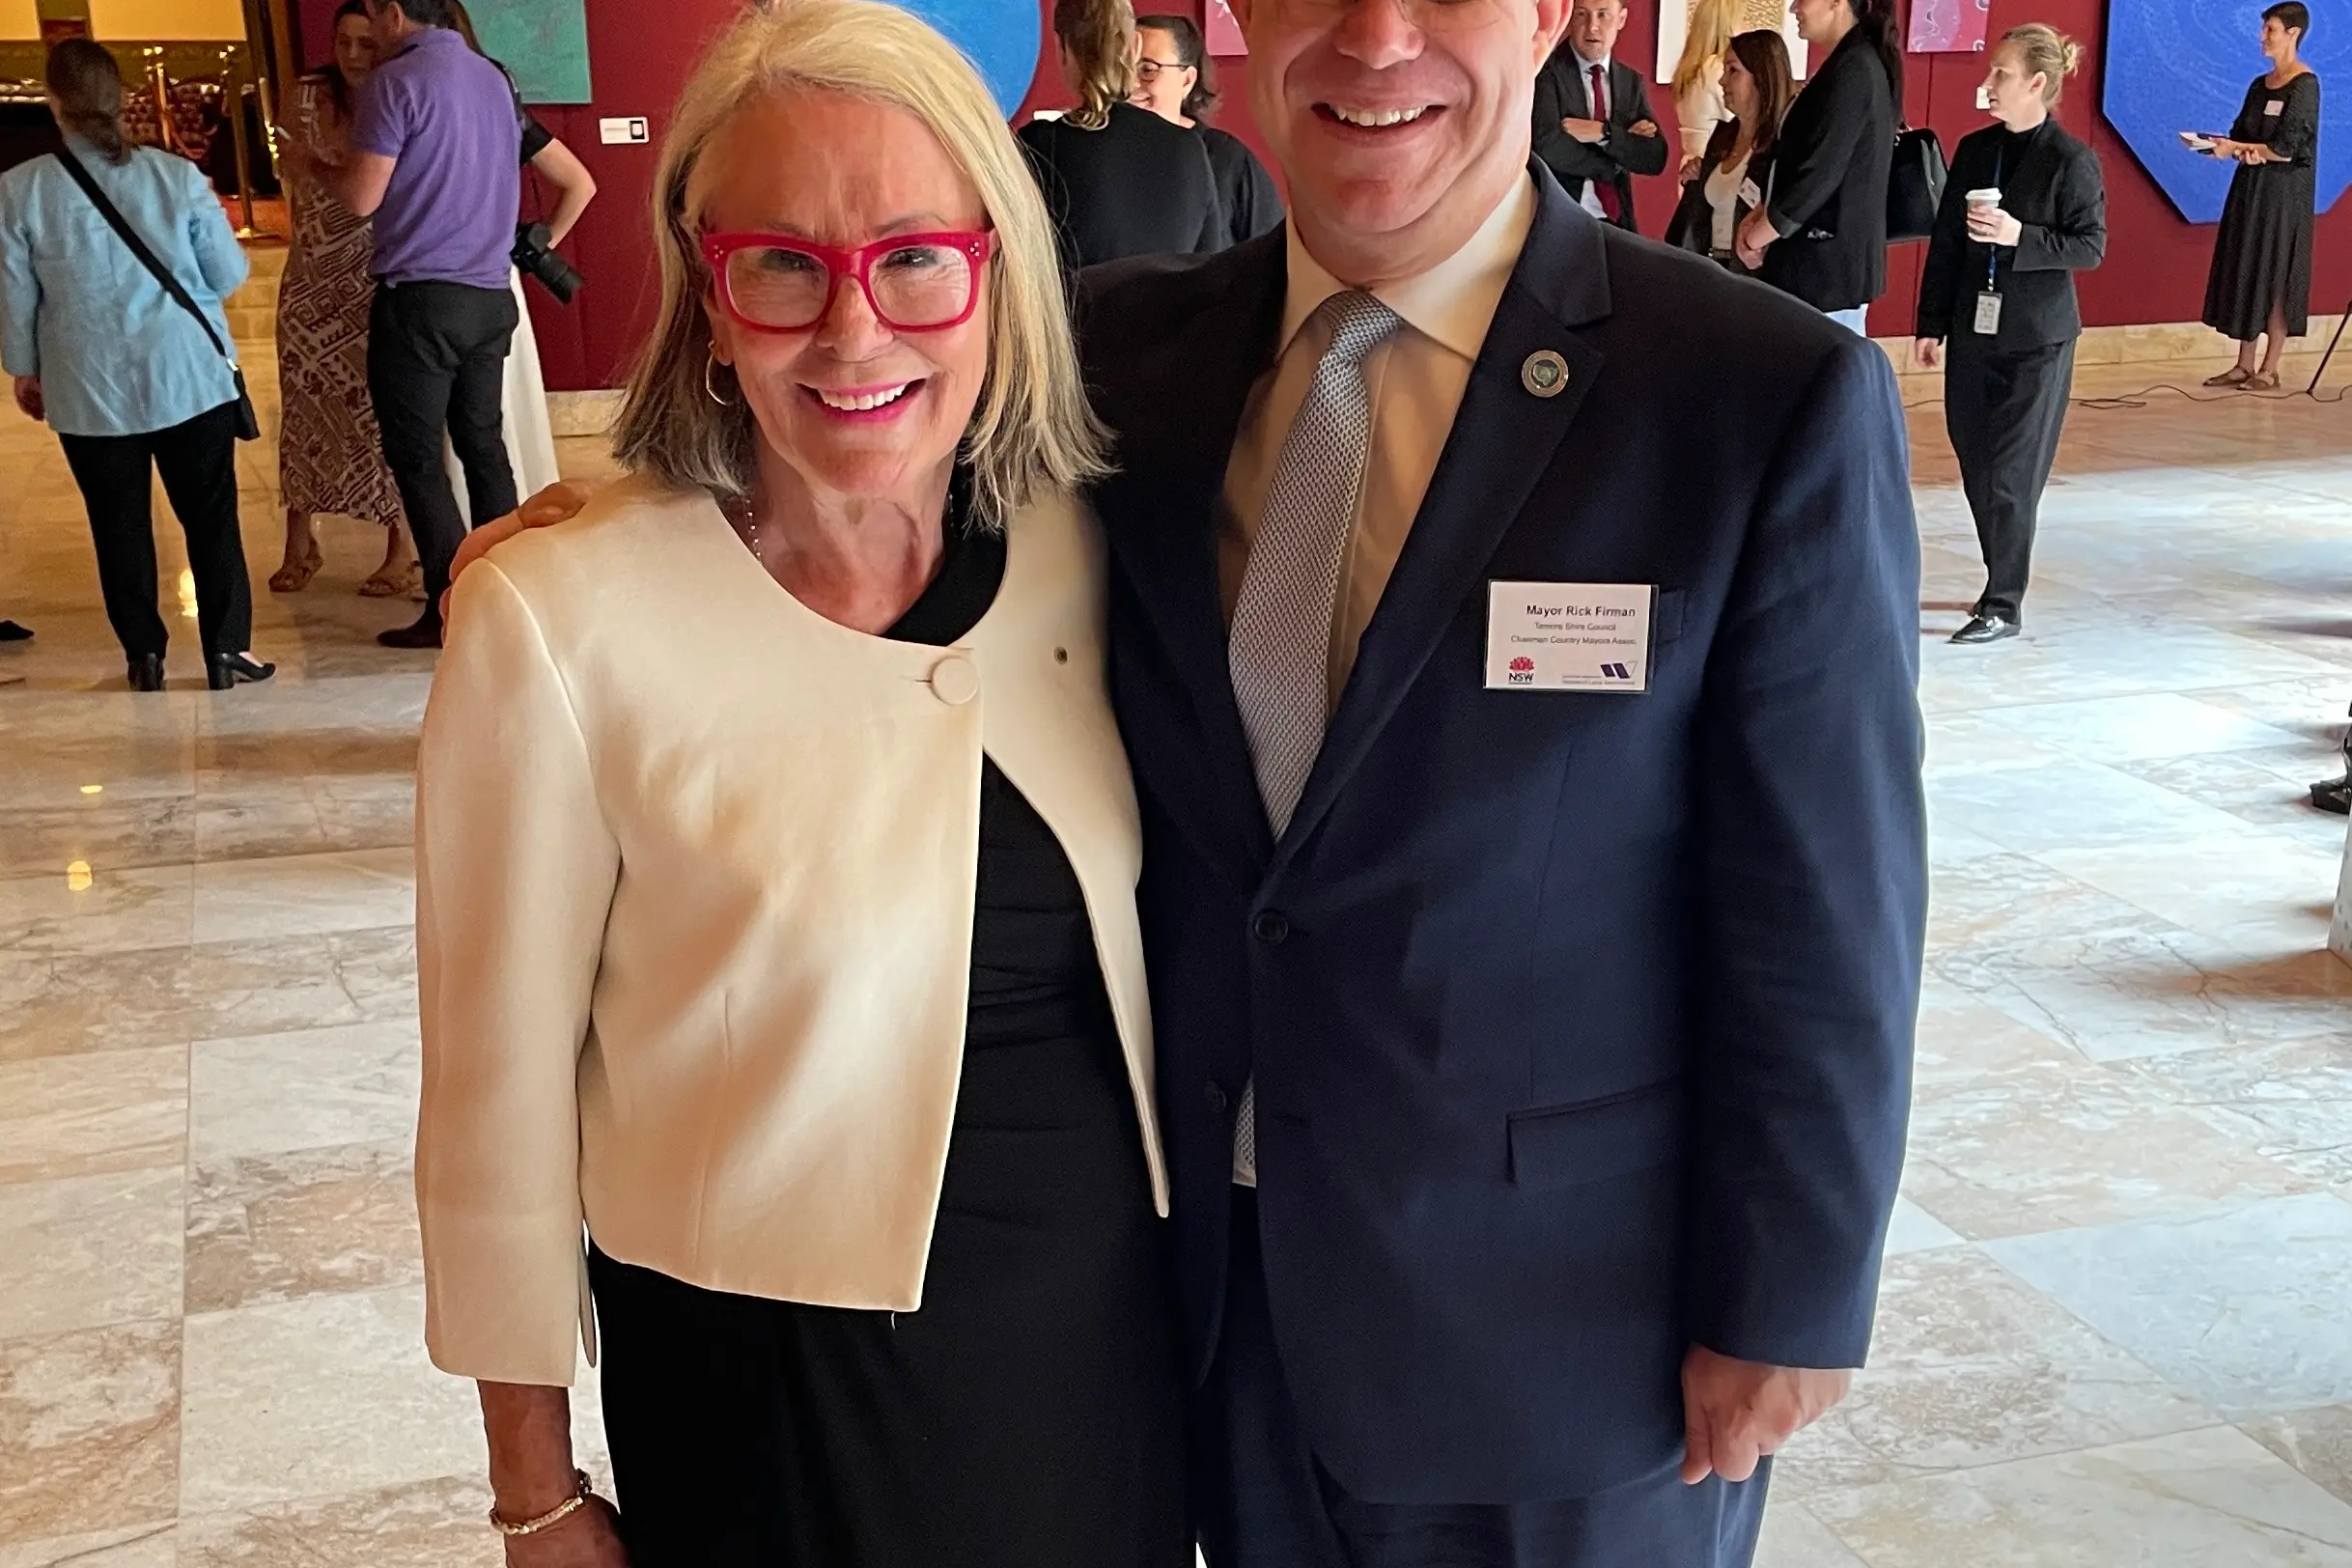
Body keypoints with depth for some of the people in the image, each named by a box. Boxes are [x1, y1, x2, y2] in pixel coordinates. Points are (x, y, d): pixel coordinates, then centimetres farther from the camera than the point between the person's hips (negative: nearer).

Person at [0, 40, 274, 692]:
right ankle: (227, 650, 11)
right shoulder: (177, 175, -8)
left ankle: (144, 655, 19)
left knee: (119, 523, 13)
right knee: (211, 515, 9)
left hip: (90, 390, 0)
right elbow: (230, 275, -2)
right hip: (190, 377, 0)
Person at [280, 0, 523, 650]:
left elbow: (362, 198, -12)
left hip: (421, 298, -7)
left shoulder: (396, 82, -10)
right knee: (483, 443, 13)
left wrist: (314, 166, 7)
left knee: (416, 455, 0)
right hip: (491, 294, 7)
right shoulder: (493, 78, 12)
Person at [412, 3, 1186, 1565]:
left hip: (1113, 1322, 4)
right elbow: (501, 1092, -11)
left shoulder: (1073, 546, -6)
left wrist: (1198, 1244, 11)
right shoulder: (560, 622, -20)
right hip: (776, 1379, -4)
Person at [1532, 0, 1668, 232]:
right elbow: (1549, 147, -23)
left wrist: (1604, 132, -17)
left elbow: (1655, 158, -2)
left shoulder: (1631, 81, 8)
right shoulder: (1546, 71, -8)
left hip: (1616, 222, 5)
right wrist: (1626, 142, -12)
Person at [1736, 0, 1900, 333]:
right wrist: (1763, 213, 6)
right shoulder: (1857, 64, 14)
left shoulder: (1852, 72, -17)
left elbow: (1817, 175, -20)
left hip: (1825, 265, -10)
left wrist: (1753, 238, -9)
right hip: (1836, 262, 10)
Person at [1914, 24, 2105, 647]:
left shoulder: (2072, 161, -9)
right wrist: (1932, 324, 8)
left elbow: (2091, 246, -8)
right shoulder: (1974, 150, 6)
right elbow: (1946, 241, 9)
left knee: (2012, 472, -4)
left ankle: (2004, 605, 2)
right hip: (1973, 331, 6)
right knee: (1976, 465, 9)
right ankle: (2005, 578, 25)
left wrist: (2019, 237, -22)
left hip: (2036, 338, -5)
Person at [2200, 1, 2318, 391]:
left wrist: (2234, 148, -14)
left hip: (2284, 193, -8)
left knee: (2276, 276, -3)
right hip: (2250, 188, 8)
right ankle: (2244, 365, 12)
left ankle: (2269, 371, 1)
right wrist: (2247, 152, -11)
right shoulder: (2260, 84, 12)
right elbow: (2239, 135, 11)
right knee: (2244, 273, 7)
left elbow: (2285, 149, -17)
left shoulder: (2304, 84, -11)